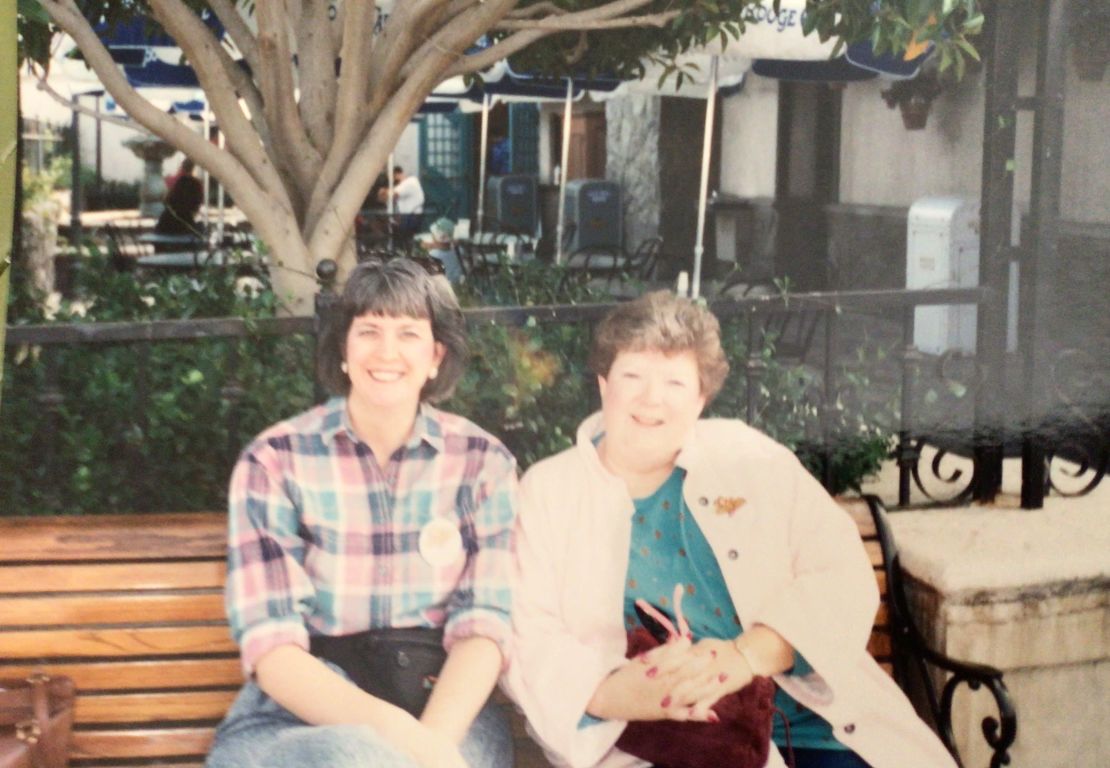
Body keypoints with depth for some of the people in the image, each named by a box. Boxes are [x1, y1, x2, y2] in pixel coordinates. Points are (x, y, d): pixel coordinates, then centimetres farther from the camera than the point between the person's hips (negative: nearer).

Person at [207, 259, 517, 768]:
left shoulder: (483, 462, 3)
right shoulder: (274, 462, -3)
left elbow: (483, 626, -3)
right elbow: (271, 648, -10)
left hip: (446, 712, 1)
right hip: (297, 717, -1)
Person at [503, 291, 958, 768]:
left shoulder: (749, 456, 10)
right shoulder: (546, 491, 7)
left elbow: (844, 577, 0)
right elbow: (528, 642, -1)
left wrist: (749, 654, -19)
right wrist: (617, 692, -22)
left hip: (808, 723, 2)